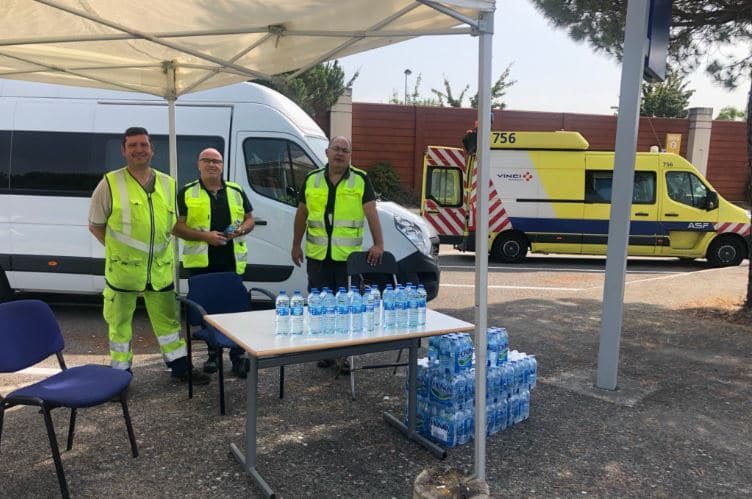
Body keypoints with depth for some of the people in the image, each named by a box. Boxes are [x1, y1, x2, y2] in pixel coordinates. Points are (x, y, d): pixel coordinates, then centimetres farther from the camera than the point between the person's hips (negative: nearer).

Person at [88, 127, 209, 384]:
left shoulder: (168, 184, 7)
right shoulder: (110, 184, -5)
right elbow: (95, 225, 2)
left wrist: (162, 246, 7)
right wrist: (116, 248, -3)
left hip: (161, 270, 3)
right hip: (123, 269, -3)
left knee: (168, 319, 14)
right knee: (120, 322, 9)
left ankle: (180, 366, 27)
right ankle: (121, 372, 25)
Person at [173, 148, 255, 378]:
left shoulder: (236, 191, 12)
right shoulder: (187, 193, 4)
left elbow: (249, 219, 17)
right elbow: (177, 227, -1)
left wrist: (241, 230, -6)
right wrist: (205, 235, -15)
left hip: (231, 262, 1)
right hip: (201, 263, -1)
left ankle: (238, 357, 9)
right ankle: (212, 353, 23)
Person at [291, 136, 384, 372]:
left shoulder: (361, 180, 0)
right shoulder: (312, 179, 7)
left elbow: (371, 213, -7)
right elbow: (301, 214, 13)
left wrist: (378, 243, -17)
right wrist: (296, 245, 12)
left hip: (349, 256, -2)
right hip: (318, 255, 3)